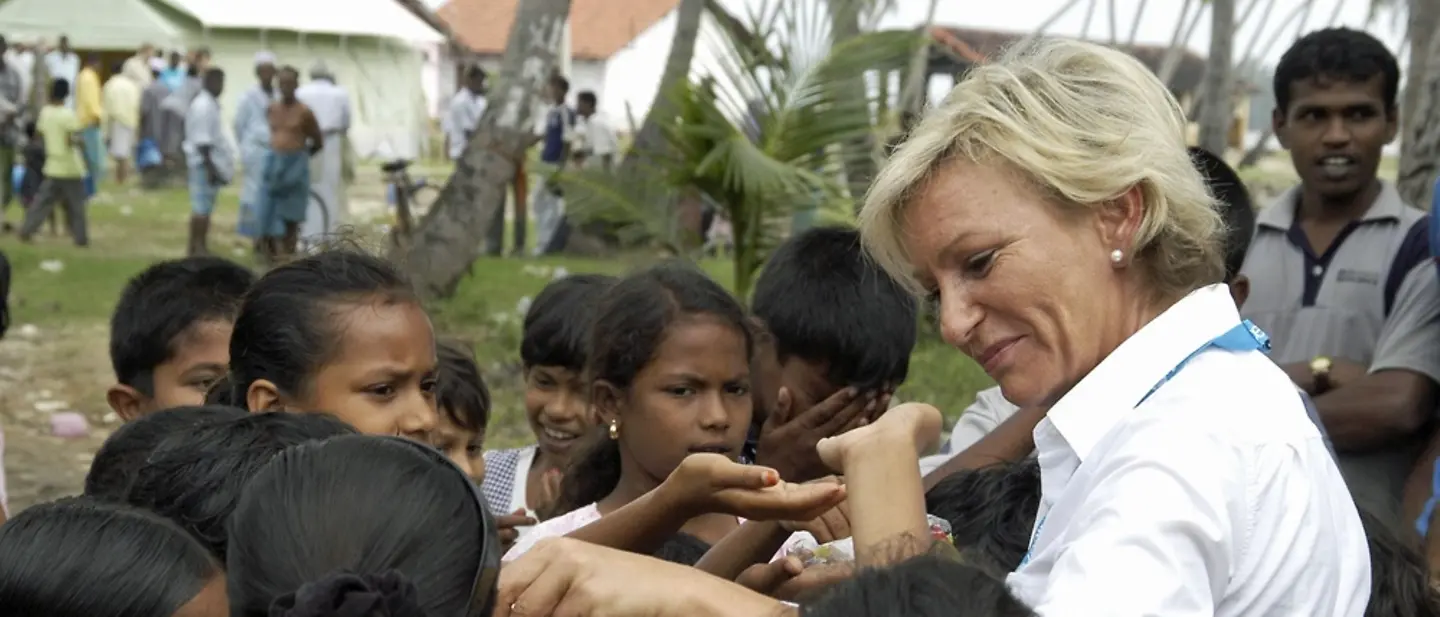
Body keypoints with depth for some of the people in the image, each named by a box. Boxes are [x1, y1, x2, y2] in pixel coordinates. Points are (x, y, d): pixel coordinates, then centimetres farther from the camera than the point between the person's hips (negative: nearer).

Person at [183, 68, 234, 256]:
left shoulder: (212, 104, 14)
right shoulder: (203, 106, -17)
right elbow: (202, 141, -20)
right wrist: (210, 167, -21)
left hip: (212, 162, 10)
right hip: (205, 163, -10)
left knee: (204, 207, 12)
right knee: (202, 207, -7)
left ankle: (196, 247, 17)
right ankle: (198, 247, -4)